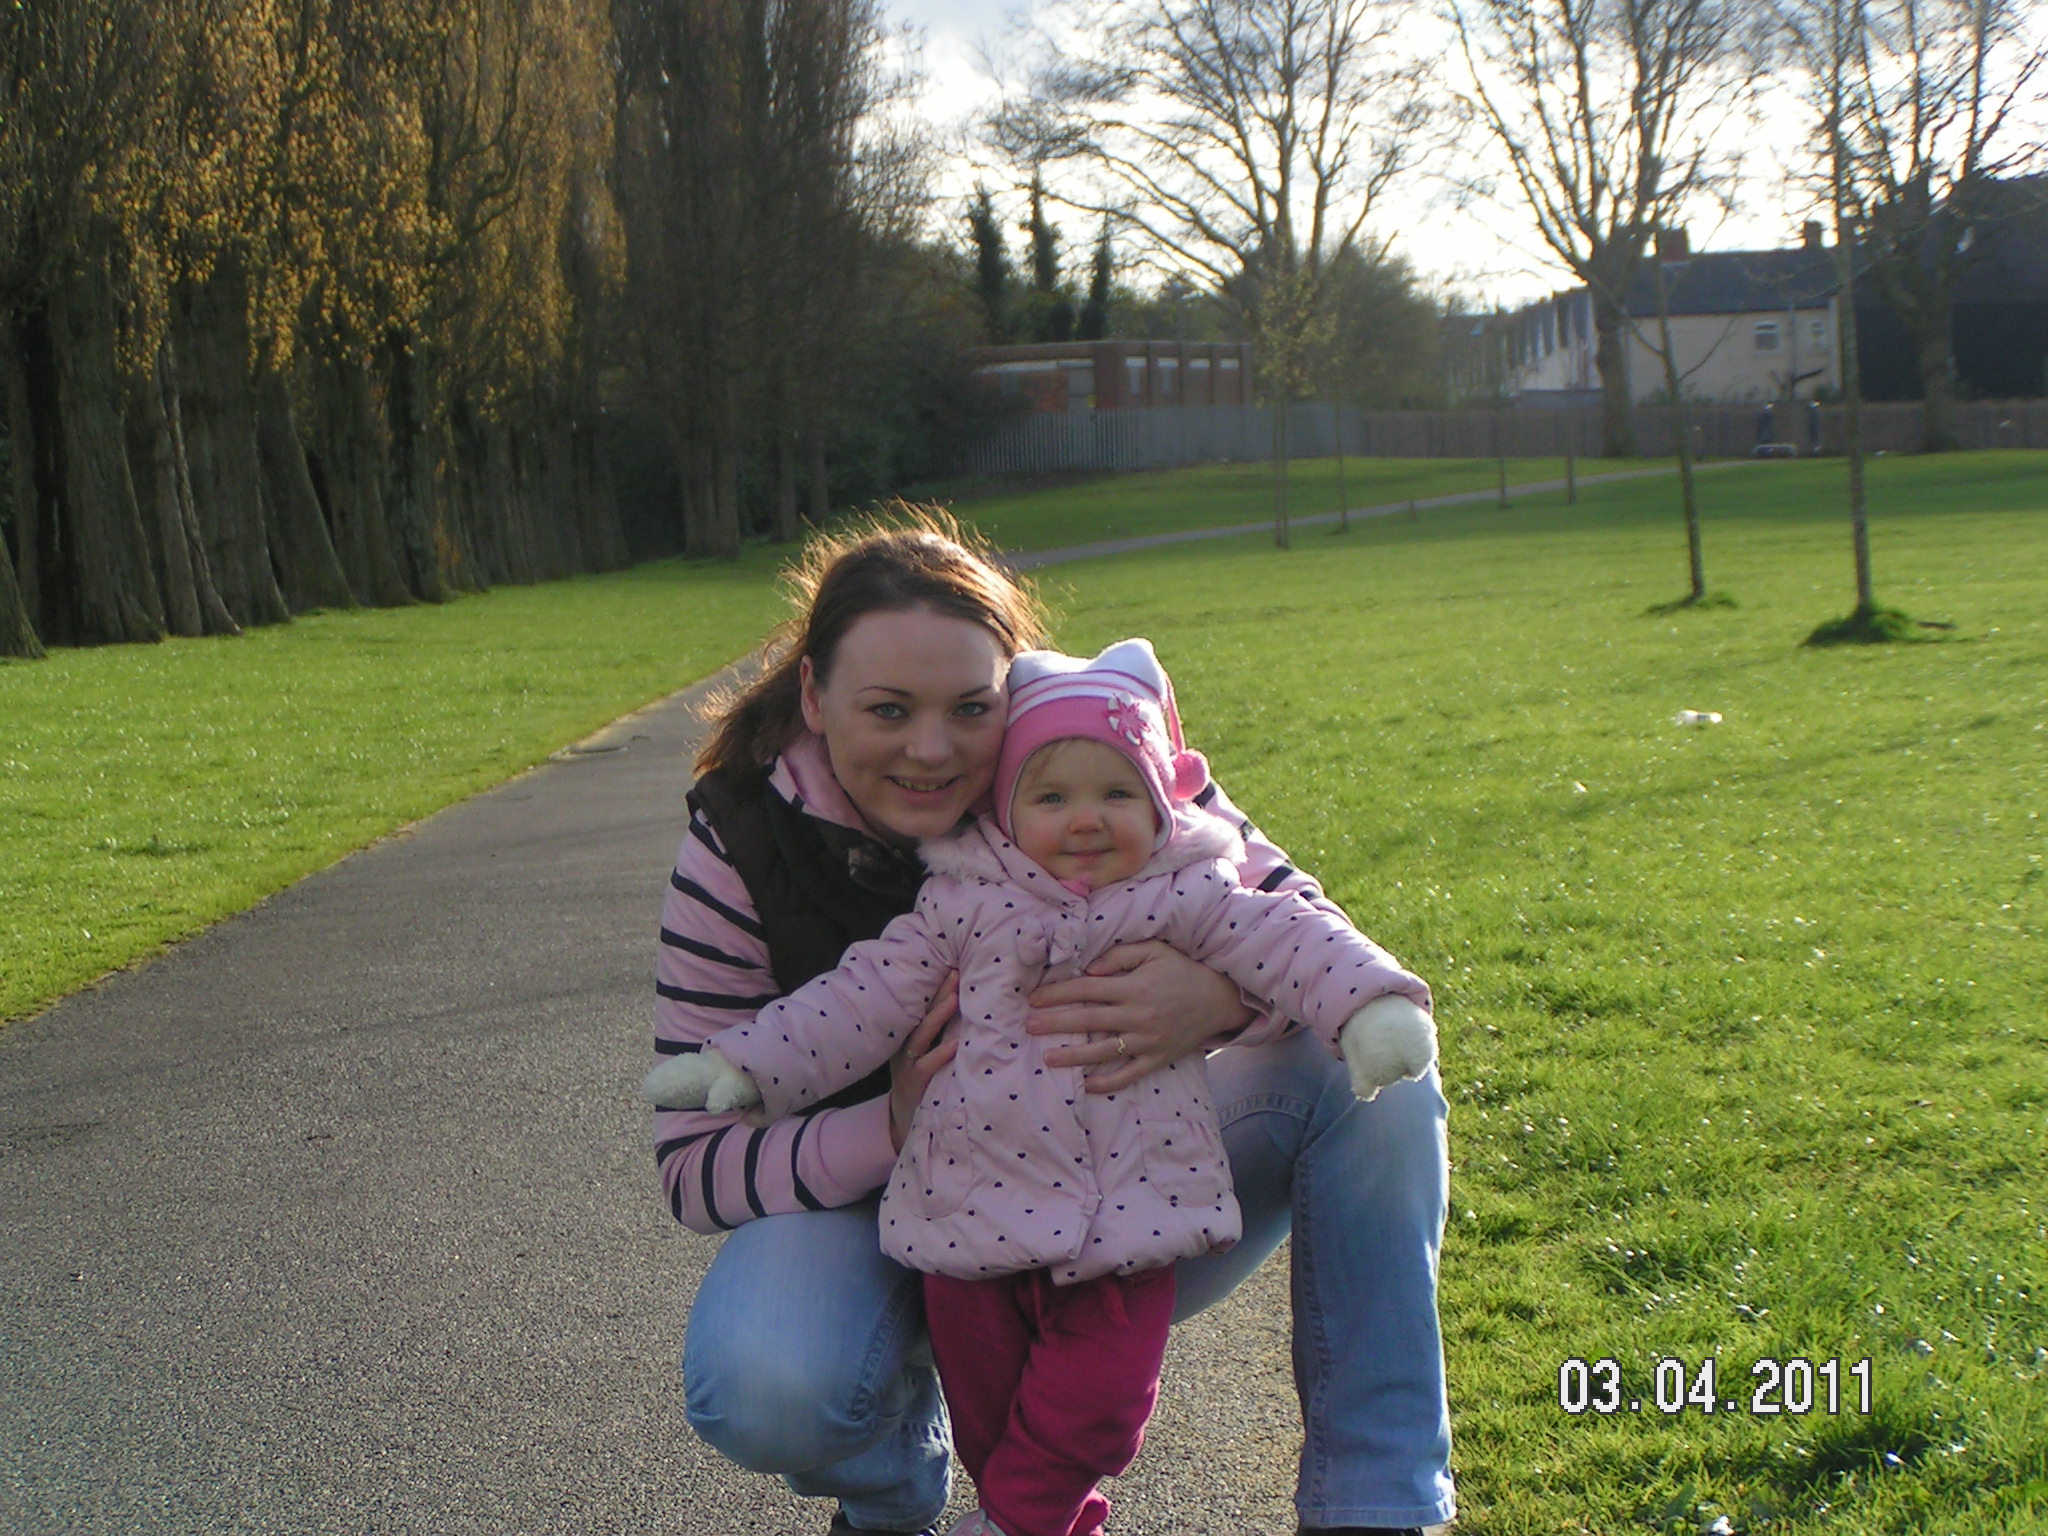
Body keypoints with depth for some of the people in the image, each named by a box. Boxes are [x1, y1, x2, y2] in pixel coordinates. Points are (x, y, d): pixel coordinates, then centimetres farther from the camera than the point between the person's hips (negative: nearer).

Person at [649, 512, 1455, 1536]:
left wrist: (1221, 997, -38)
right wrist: (895, 1128, -34)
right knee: (760, 1386, -34)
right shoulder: (740, 852, -16)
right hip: (884, 1215, -1)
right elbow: (694, 1167, -14)